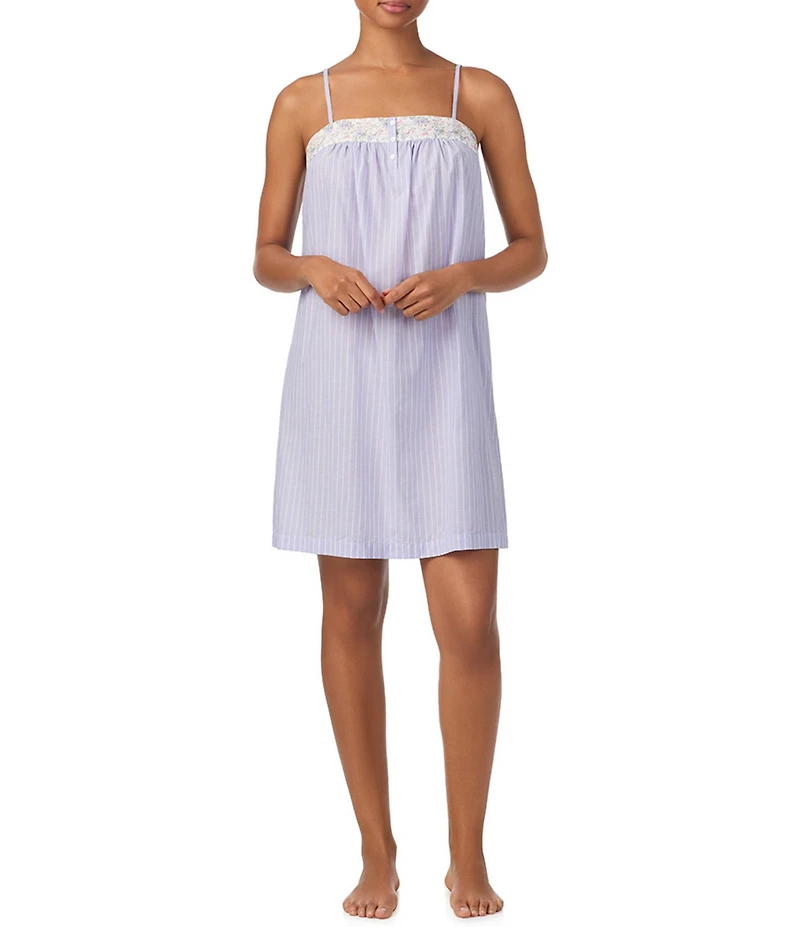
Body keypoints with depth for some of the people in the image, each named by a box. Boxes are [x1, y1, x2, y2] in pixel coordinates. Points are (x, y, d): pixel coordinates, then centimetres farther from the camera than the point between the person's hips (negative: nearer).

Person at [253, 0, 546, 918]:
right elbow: (266, 258, 10)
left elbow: (531, 250, 8)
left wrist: (462, 275, -12)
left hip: (443, 377, 0)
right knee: (352, 611, 5)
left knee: (470, 624, -7)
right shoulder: (303, 103, 8)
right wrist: (315, 270, -12)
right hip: (339, 377, 1)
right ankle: (377, 852, 18)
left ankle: (468, 856, 11)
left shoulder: (480, 96, 7)